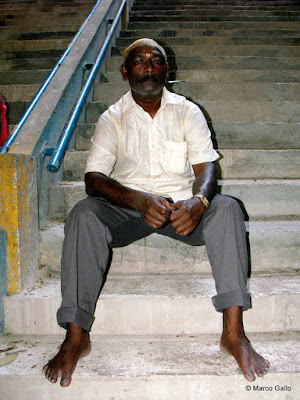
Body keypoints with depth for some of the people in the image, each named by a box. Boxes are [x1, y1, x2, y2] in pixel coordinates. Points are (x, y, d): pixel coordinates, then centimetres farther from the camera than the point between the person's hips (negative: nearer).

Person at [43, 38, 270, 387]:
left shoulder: (188, 112, 6)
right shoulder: (112, 119, 3)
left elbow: (206, 167, -6)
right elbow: (93, 179, -10)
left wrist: (198, 200, -31)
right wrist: (139, 200, -30)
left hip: (182, 205, 1)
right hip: (126, 208, 0)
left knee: (227, 208, -28)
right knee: (83, 214, -29)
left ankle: (233, 332, -28)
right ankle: (75, 337, -25)